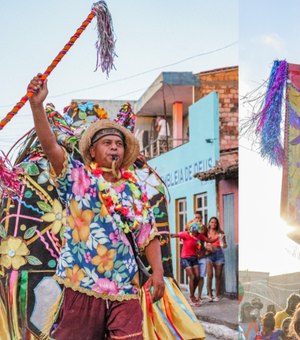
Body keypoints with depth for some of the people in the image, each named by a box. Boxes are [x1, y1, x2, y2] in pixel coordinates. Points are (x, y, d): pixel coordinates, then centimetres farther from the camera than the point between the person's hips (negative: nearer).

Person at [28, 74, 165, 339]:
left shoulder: (135, 191, 13)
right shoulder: (77, 178, 4)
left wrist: (158, 271, -3)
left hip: (125, 288, 2)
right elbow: (50, 146, -11)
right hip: (83, 285, -2)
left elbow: (149, 235, 13)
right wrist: (37, 105, -23)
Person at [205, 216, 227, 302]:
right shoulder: (206, 233, 4)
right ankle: (209, 294, -5)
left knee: (218, 276, 3)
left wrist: (224, 245, -14)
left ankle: (217, 295, 11)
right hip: (209, 255, -1)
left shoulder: (220, 233, 7)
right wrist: (207, 247, -16)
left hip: (219, 254, 2)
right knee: (210, 275, -14)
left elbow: (224, 245, 8)